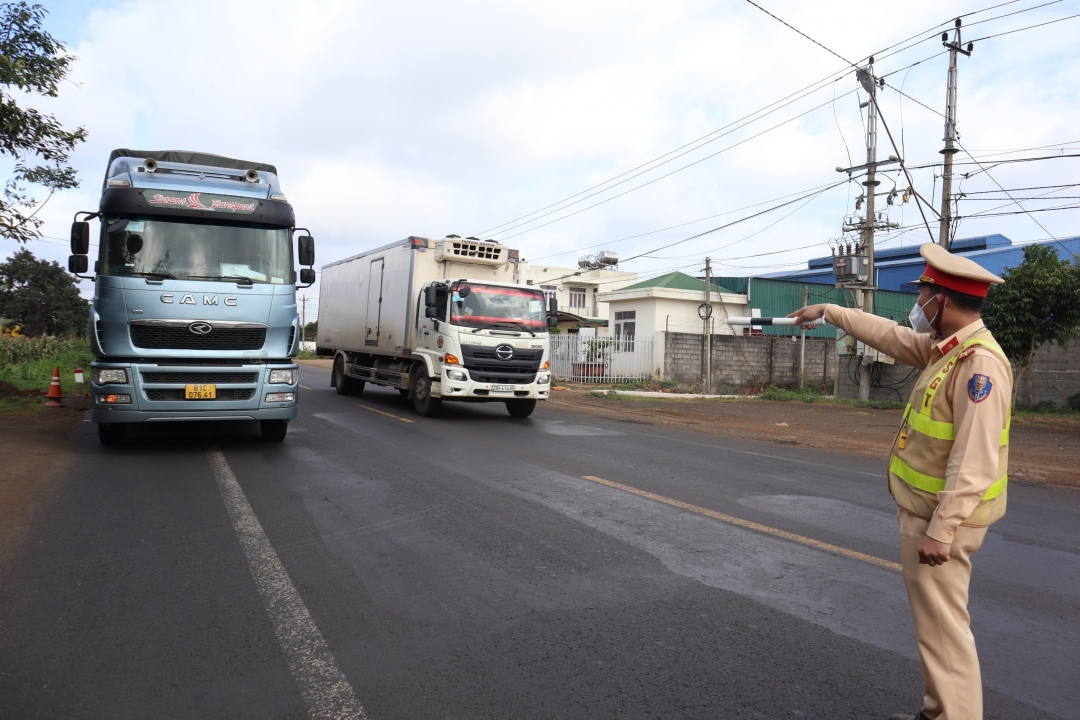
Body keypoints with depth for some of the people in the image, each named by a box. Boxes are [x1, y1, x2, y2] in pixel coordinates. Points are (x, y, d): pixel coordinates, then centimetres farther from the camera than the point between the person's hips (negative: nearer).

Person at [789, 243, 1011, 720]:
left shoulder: (980, 363, -22)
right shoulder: (944, 347, 6)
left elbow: (974, 462, -27)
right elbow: (889, 335, 23)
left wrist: (941, 531, -26)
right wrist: (829, 312, 29)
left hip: (938, 518, -10)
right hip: (924, 510, 10)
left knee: (942, 627, -1)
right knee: (935, 621, 19)